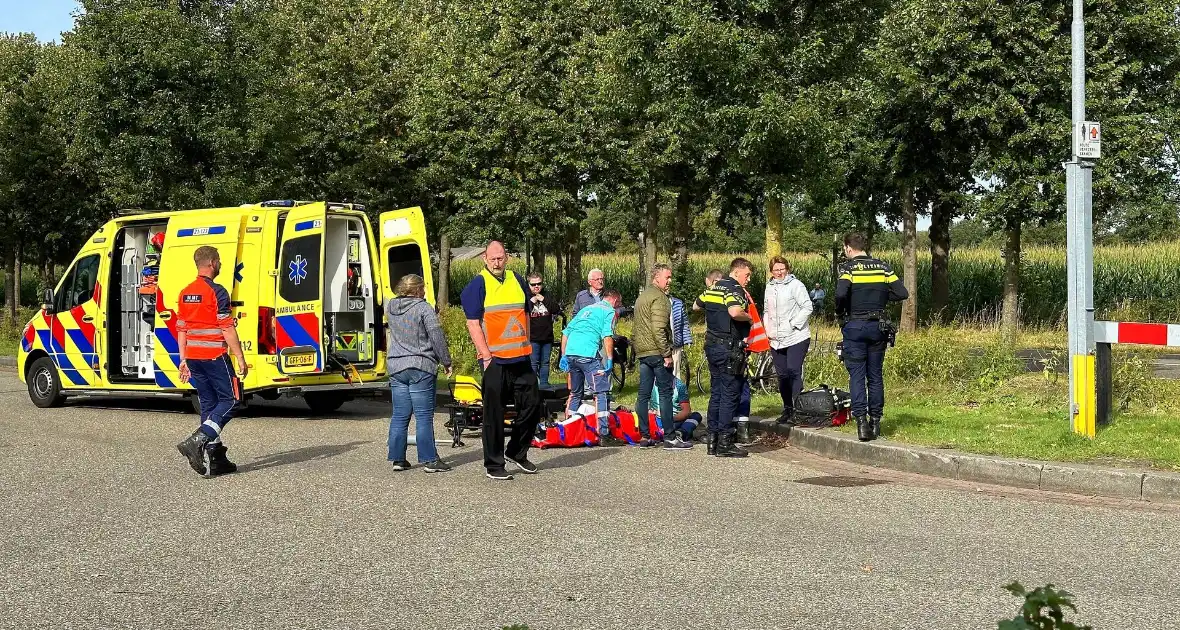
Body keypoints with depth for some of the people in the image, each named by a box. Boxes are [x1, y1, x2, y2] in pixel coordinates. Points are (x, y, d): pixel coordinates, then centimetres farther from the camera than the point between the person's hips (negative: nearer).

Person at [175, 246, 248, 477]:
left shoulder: (185, 293, 12)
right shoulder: (216, 292, -12)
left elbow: (181, 329, 15)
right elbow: (227, 329, -15)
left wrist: (184, 360, 20)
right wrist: (240, 359, -11)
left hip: (193, 356, 8)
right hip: (214, 356, -8)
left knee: (209, 404, 11)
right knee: (230, 400, 0)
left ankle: (215, 460, 10)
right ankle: (197, 441, -17)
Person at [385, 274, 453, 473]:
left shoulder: (390, 307, 9)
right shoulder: (424, 308, -9)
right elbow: (437, 338, -10)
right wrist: (446, 362, -1)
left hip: (396, 368, 5)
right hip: (421, 368, -5)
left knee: (399, 416, 9)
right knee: (424, 416, -3)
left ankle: (397, 459, 11)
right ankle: (429, 460, -1)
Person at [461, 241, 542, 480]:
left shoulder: (517, 281, 12)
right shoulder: (477, 285, -5)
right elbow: (473, 324, -9)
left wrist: (526, 346, 14)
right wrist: (486, 356, -14)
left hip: (521, 358, 6)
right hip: (494, 359, -6)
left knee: (532, 405, 9)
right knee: (494, 414, -1)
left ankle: (517, 452, 27)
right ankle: (494, 465, 8)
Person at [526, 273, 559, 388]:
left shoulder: (546, 296, 10)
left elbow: (556, 310, -2)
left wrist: (543, 300, -9)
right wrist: (531, 302, -16)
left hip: (547, 337, 4)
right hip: (532, 337, -4)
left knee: (545, 362, 9)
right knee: (533, 363, -6)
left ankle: (544, 382, 16)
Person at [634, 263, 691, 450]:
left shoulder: (643, 296, 20)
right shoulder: (659, 297, -12)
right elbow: (658, 329, -21)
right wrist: (667, 354, -19)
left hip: (642, 351, 10)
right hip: (656, 351, -10)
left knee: (643, 395, 9)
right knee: (666, 393, -6)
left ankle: (644, 436, 11)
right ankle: (670, 437, -6)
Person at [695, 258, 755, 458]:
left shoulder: (713, 288, 13)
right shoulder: (735, 289, -13)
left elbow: (697, 305, 28)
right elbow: (735, 312, -32)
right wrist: (749, 318, -13)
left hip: (712, 345, 9)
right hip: (729, 348, -9)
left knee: (716, 393, 15)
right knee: (730, 395, -5)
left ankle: (713, 438, 18)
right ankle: (724, 443, -5)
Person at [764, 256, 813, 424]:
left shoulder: (796, 285, -6)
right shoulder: (769, 287, 15)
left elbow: (807, 307, -11)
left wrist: (793, 325, -14)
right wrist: (767, 329, 12)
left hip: (796, 338, -7)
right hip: (776, 340, 7)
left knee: (794, 372, -13)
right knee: (782, 375, 9)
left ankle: (797, 408, -10)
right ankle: (787, 409, 18)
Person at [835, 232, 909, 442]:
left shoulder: (847, 267, -7)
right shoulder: (882, 266, 5)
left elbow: (841, 293, -24)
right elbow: (902, 293, -1)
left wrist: (839, 312, -6)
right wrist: (881, 298, 13)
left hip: (854, 326, -4)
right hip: (878, 326, 4)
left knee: (857, 375, -1)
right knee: (875, 375, 11)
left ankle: (861, 421, -11)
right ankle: (875, 421, 14)